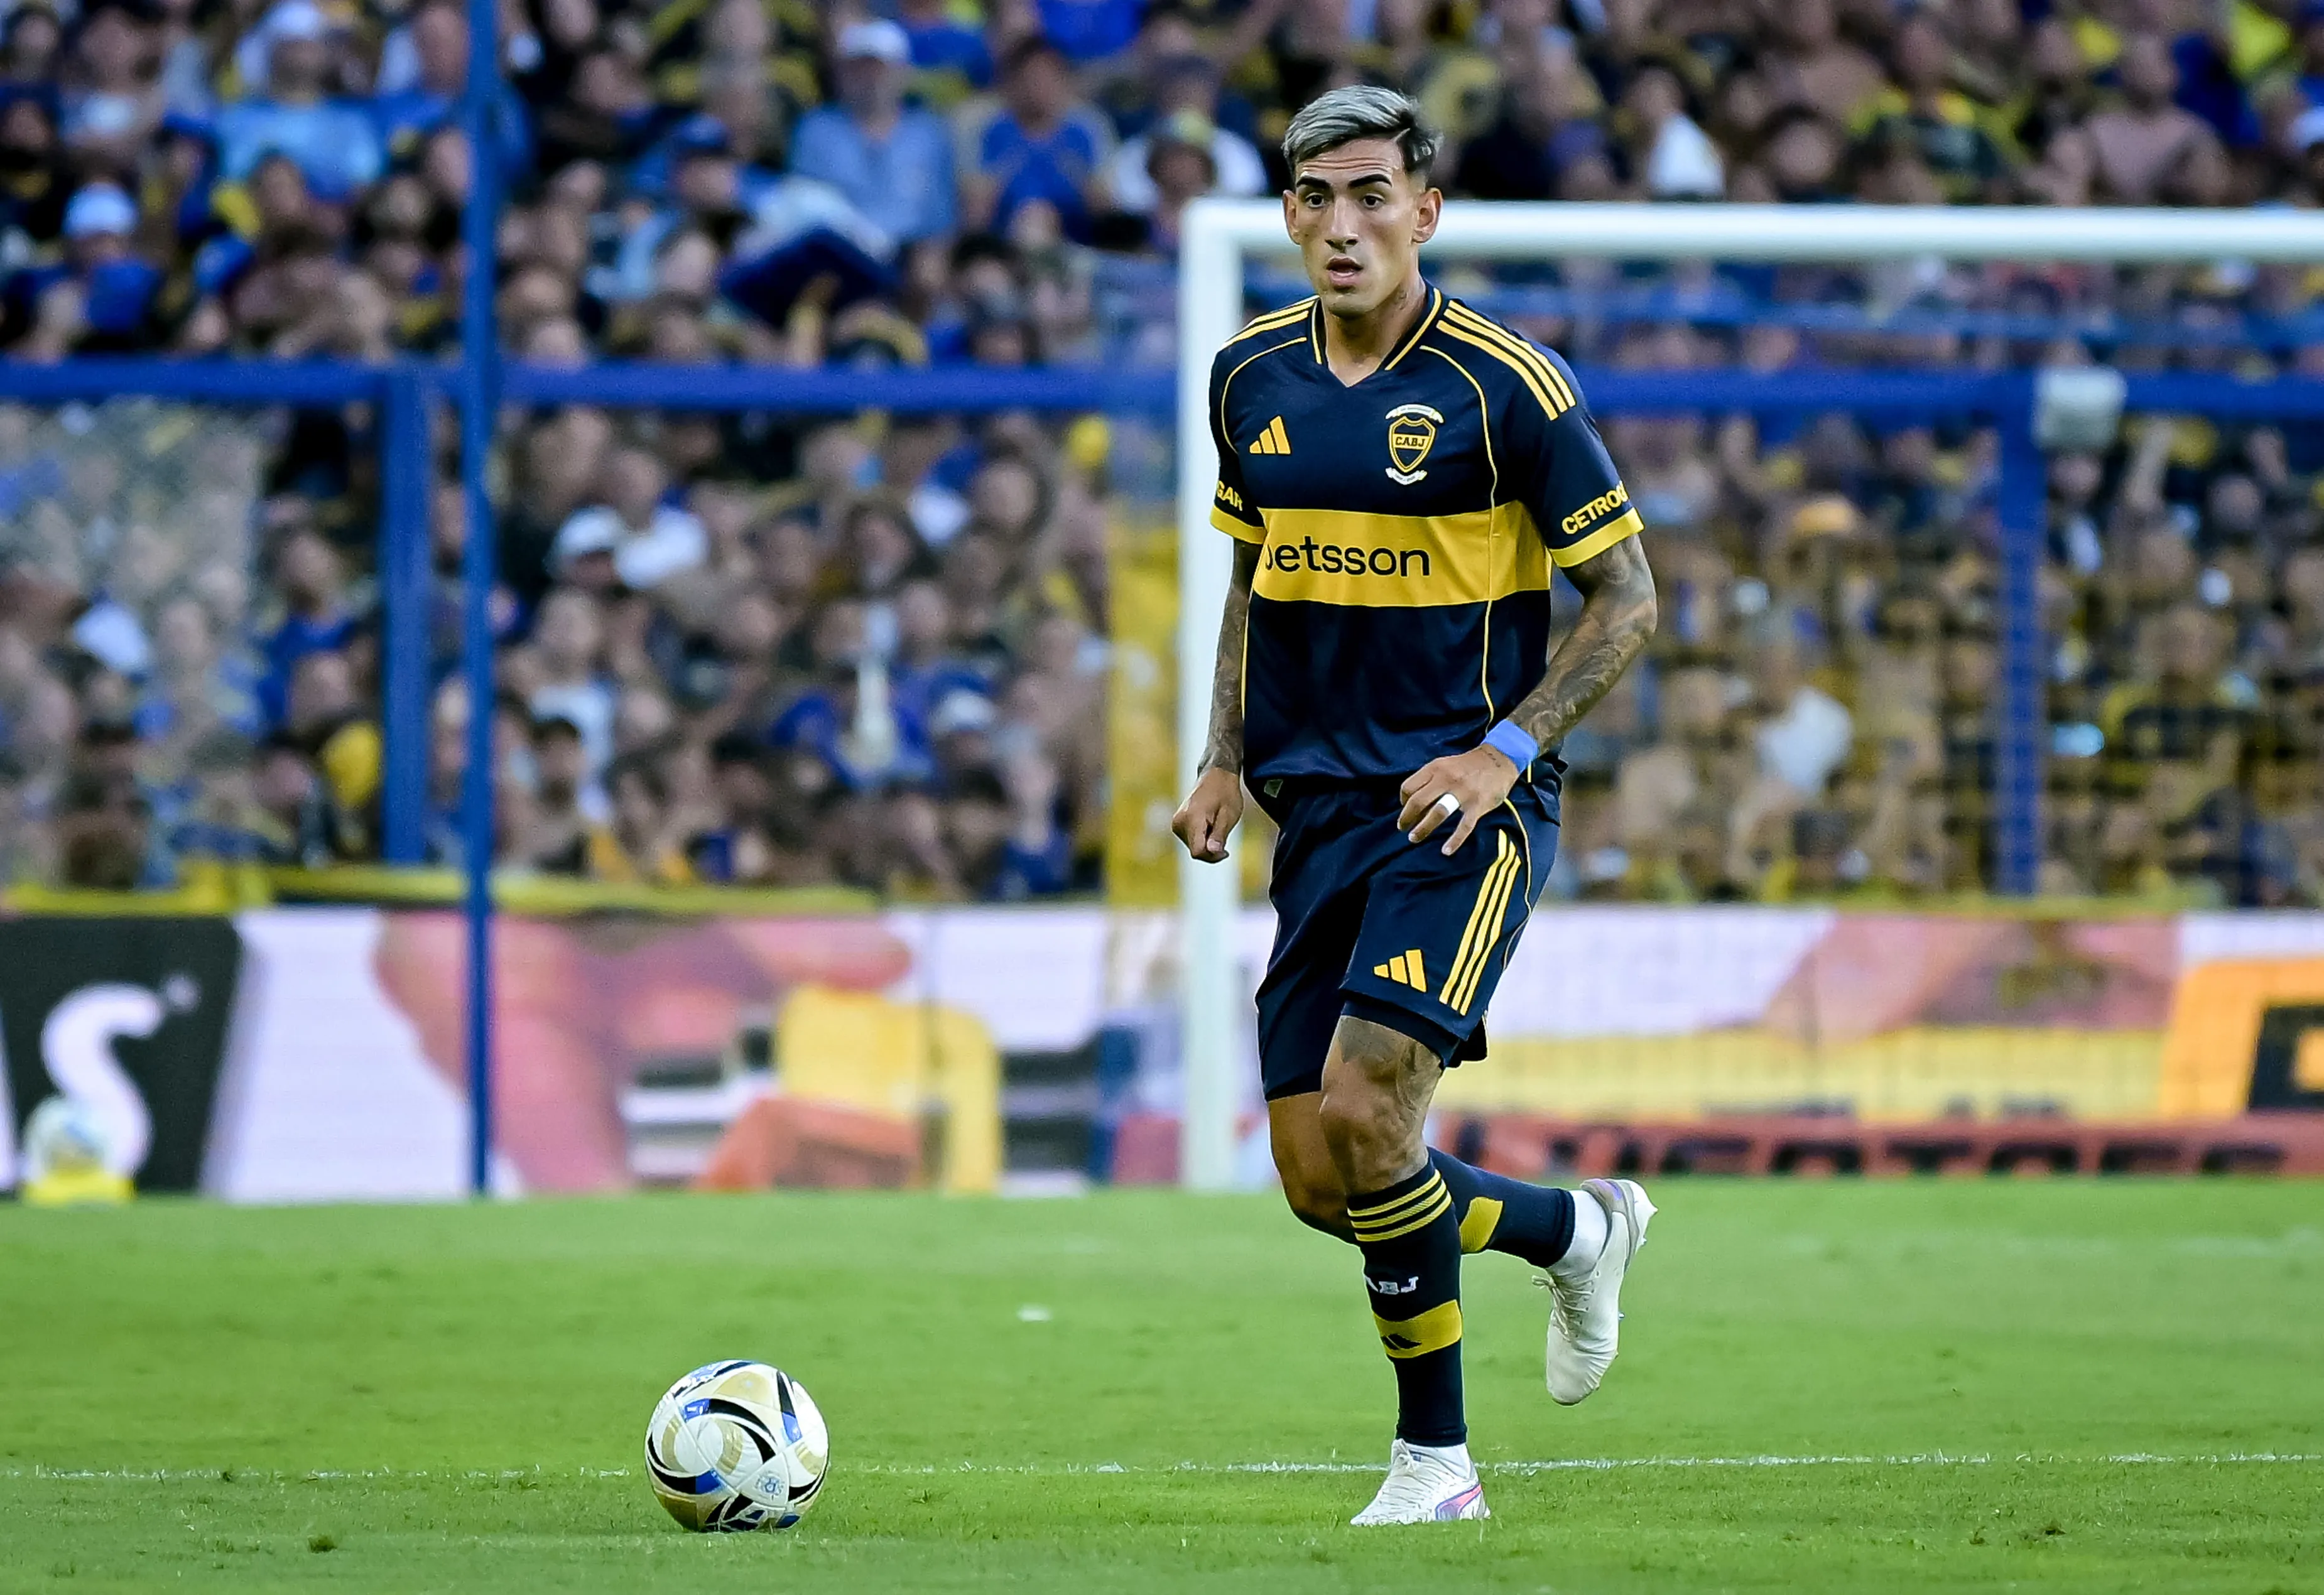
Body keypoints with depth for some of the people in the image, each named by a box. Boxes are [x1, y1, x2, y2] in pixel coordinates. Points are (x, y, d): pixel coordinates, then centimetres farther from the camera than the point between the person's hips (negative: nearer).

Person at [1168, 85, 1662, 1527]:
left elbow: (1626, 600, -5)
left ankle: (1435, 1455, -5)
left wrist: (1505, 749, -16)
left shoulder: (1504, 384, -10)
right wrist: (1227, 761, 10)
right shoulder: (1254, 377, 7)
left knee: (1363, 1108, -21)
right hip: (1321, 811, 6)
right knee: (1318, 1181, 1)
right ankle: (1576, 1229, 30)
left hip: (1463, 807, -6)